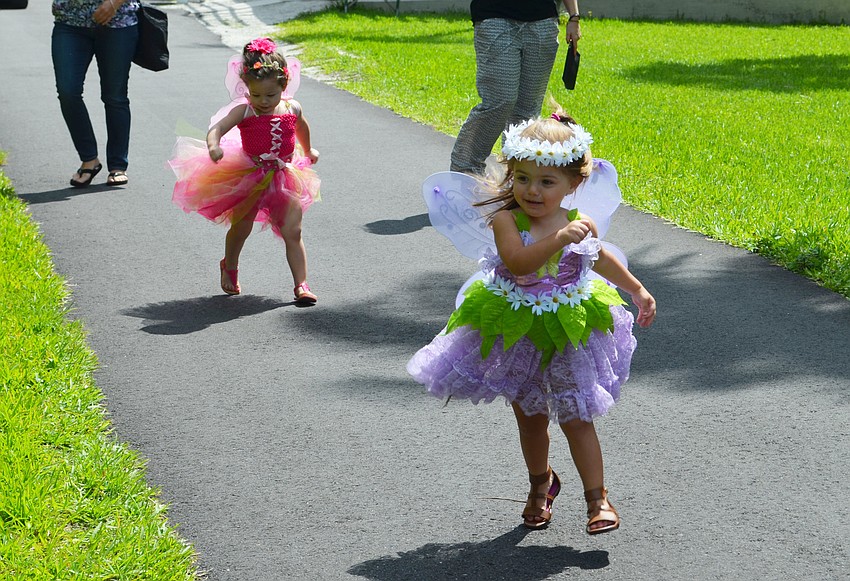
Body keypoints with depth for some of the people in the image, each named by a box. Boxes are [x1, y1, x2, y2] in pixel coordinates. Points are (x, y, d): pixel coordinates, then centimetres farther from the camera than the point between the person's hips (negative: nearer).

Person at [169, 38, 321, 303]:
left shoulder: (292, 109, -3)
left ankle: (301, 284, -3)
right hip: (249, 177, -1)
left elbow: (301, 127, 21)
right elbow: (217, 128, -29)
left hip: (284, 178, 2)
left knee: (293, 232, -6)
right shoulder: (244, 111, -15)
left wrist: (308, 150, 37)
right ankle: (229, 267, 43)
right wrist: (213, 146, -51)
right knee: (240, 228, 15)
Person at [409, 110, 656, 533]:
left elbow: (600, 258, 16)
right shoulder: (507, 219, -17)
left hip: (570, 332, 0)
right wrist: (560, 238, -45)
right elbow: (519, 262, -35)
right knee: (529, 418, 16)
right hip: (517, 334, 0)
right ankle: (540, 484, 39)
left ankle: (597, 496, 14)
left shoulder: (579, 223, -6)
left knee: (576, 418, 3)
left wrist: (638, 290, 25)